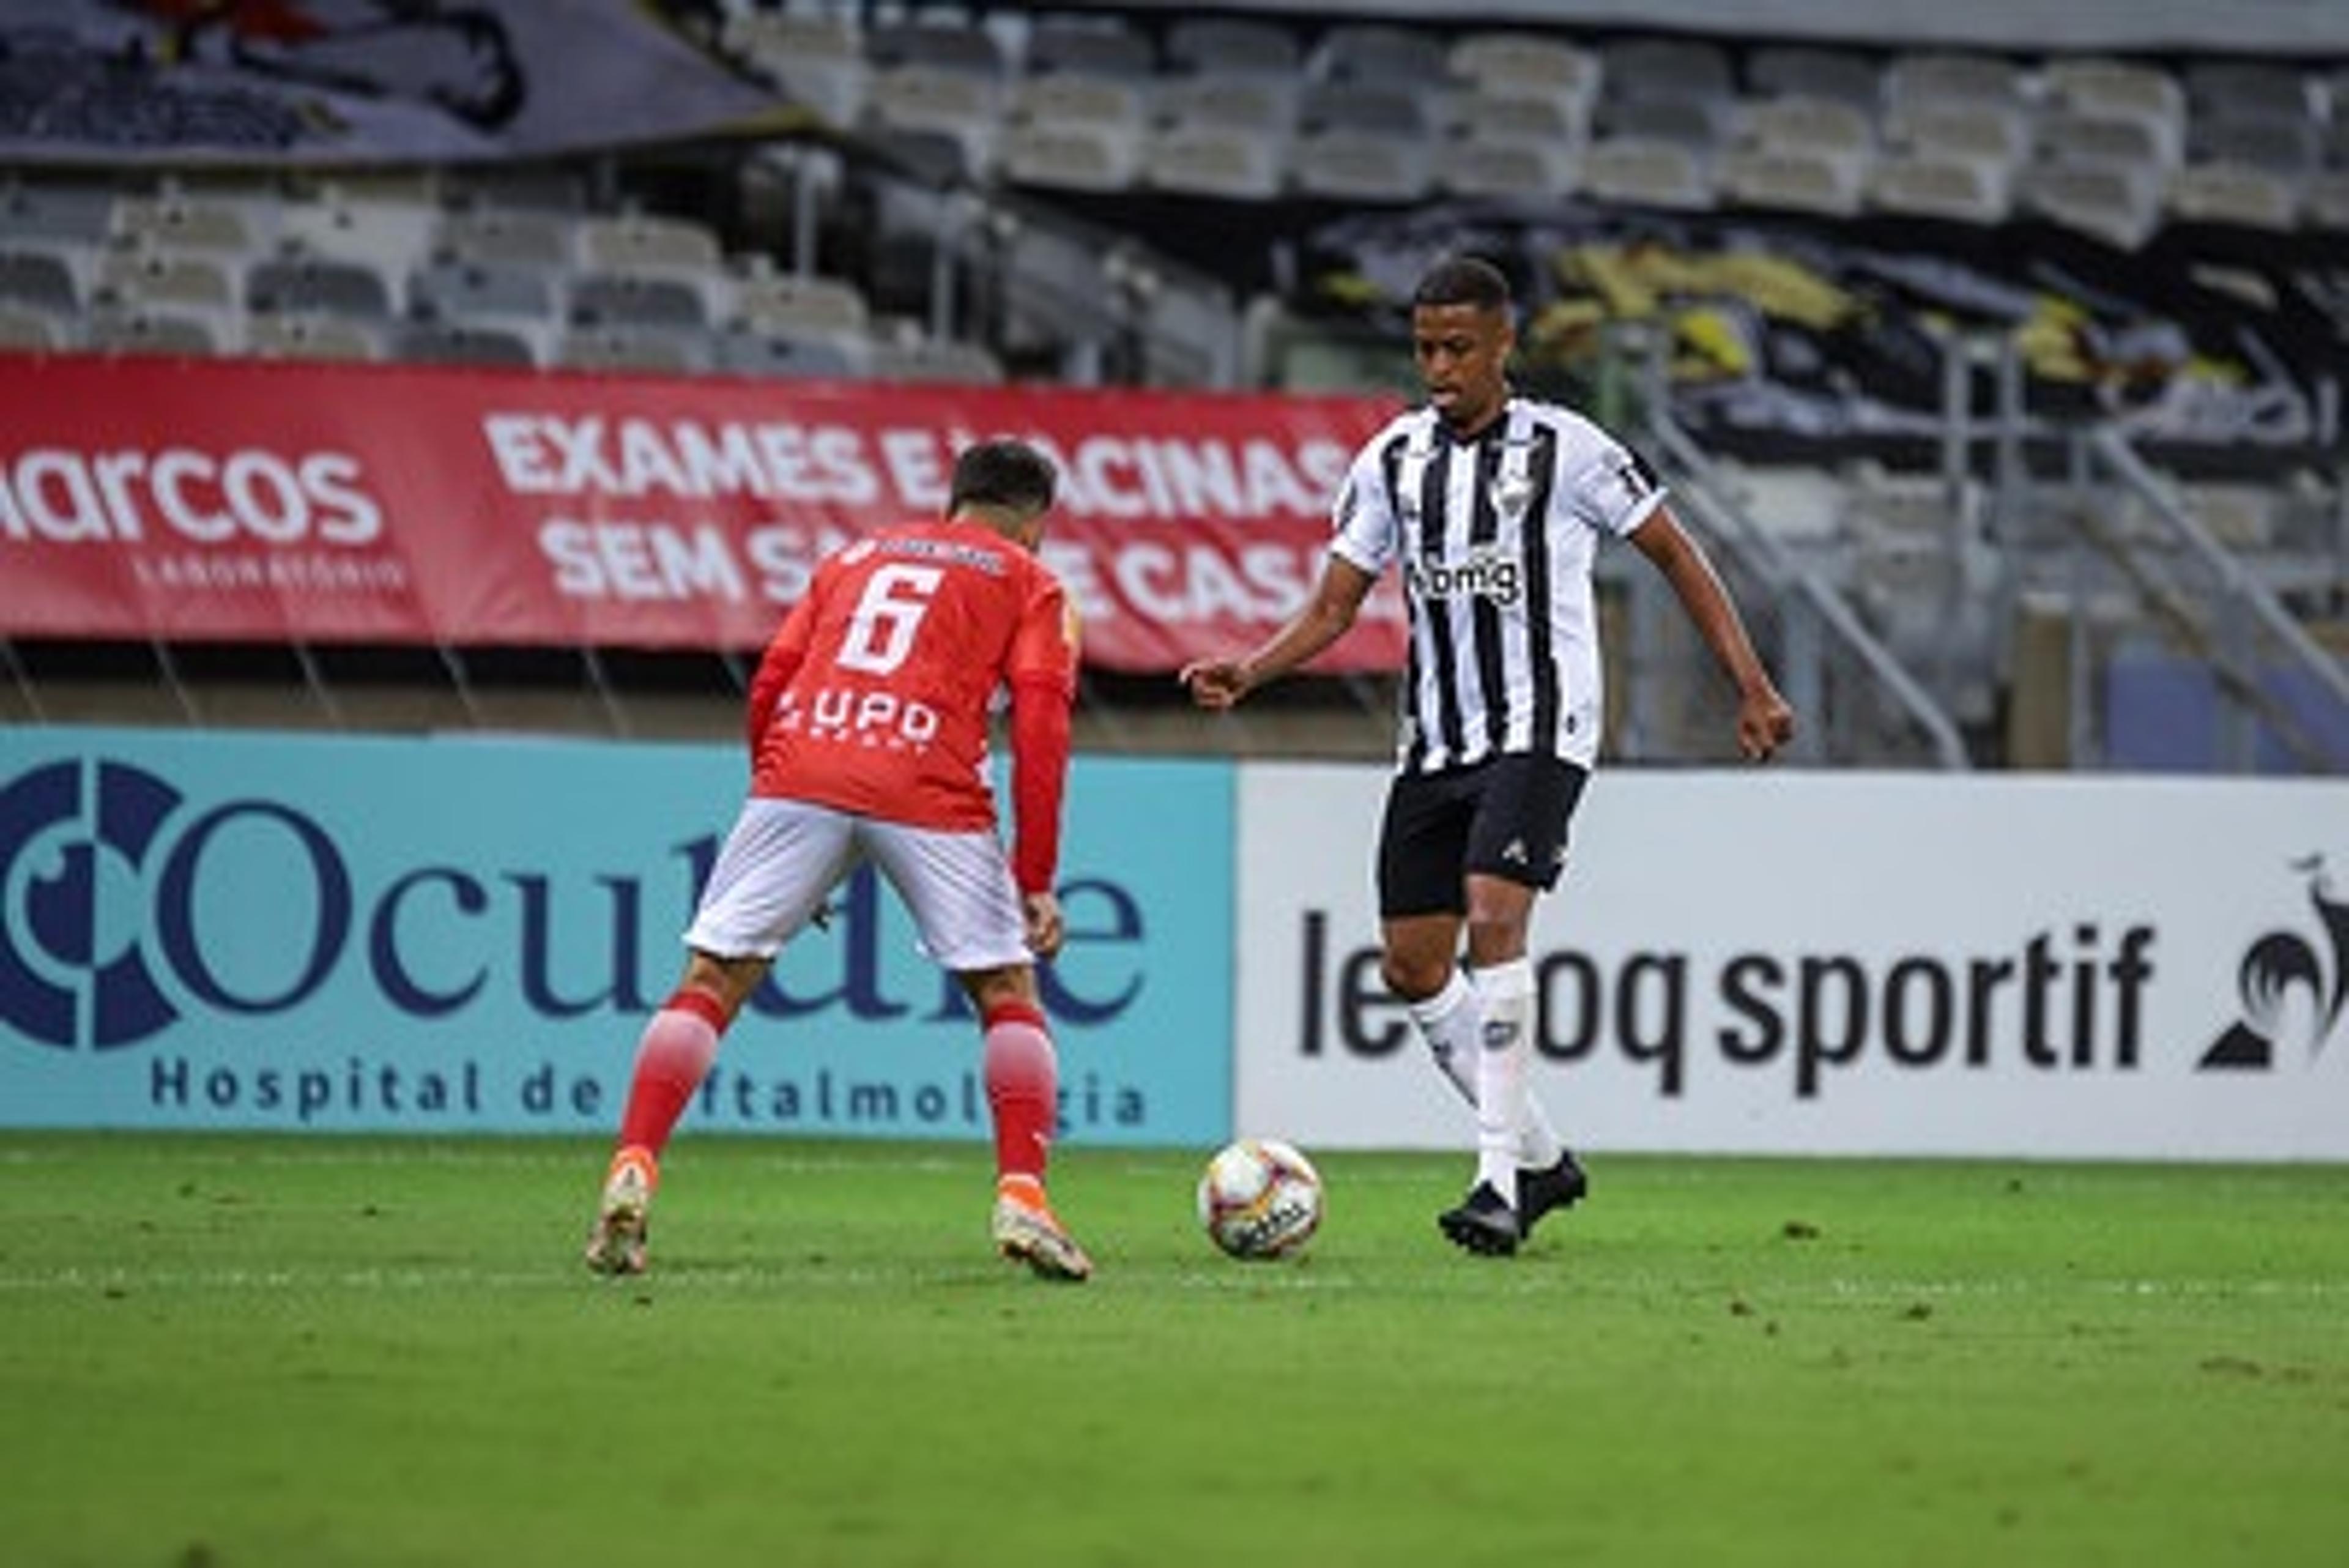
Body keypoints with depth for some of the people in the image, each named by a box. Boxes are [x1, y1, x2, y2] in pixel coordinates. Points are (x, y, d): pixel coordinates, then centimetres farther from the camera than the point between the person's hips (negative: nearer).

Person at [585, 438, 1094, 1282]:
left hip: (799, 772, 2)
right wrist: (1035, 882, 6)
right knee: (1007, 993, 12)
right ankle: (1022, 1200, -1)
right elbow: (1040, 726, 5)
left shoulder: (854, 558, 29)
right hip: (930, 795, -2)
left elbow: (769, 686, 20)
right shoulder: (1027, 583, 19)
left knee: (709, 983, 6)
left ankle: (630, 1176, -9)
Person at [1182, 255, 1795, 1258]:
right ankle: (1540, 1156, 20)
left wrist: (1753, 689, -2)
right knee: (1411, 966, 4)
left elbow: (1674, 555, 2)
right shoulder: (1393, 460, 7)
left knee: (1493, 918, -24)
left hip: (1540, 732, -6)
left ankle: (1501, 1181, -23)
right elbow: (1333, 608, 9)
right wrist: (1246, 674, -9)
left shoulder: (1563, 449, -5)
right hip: (1434, 741, 6)